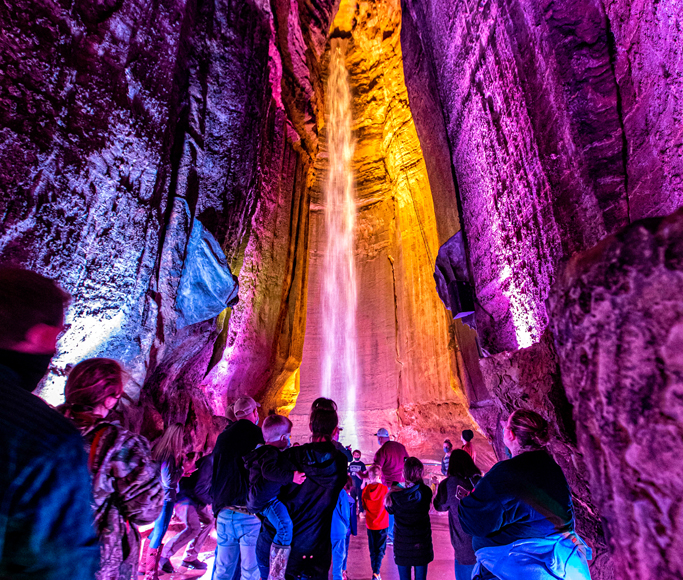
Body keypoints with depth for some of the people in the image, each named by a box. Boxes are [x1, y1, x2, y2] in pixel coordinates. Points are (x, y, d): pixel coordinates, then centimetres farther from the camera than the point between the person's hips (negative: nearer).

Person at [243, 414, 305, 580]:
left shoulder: (264, 451, 11)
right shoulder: (271, 452, -21)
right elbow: (269, 471, -39)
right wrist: (291, 476, -45)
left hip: (264, 498, 11)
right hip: (265, 499, -11)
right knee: (285, 526, -28)